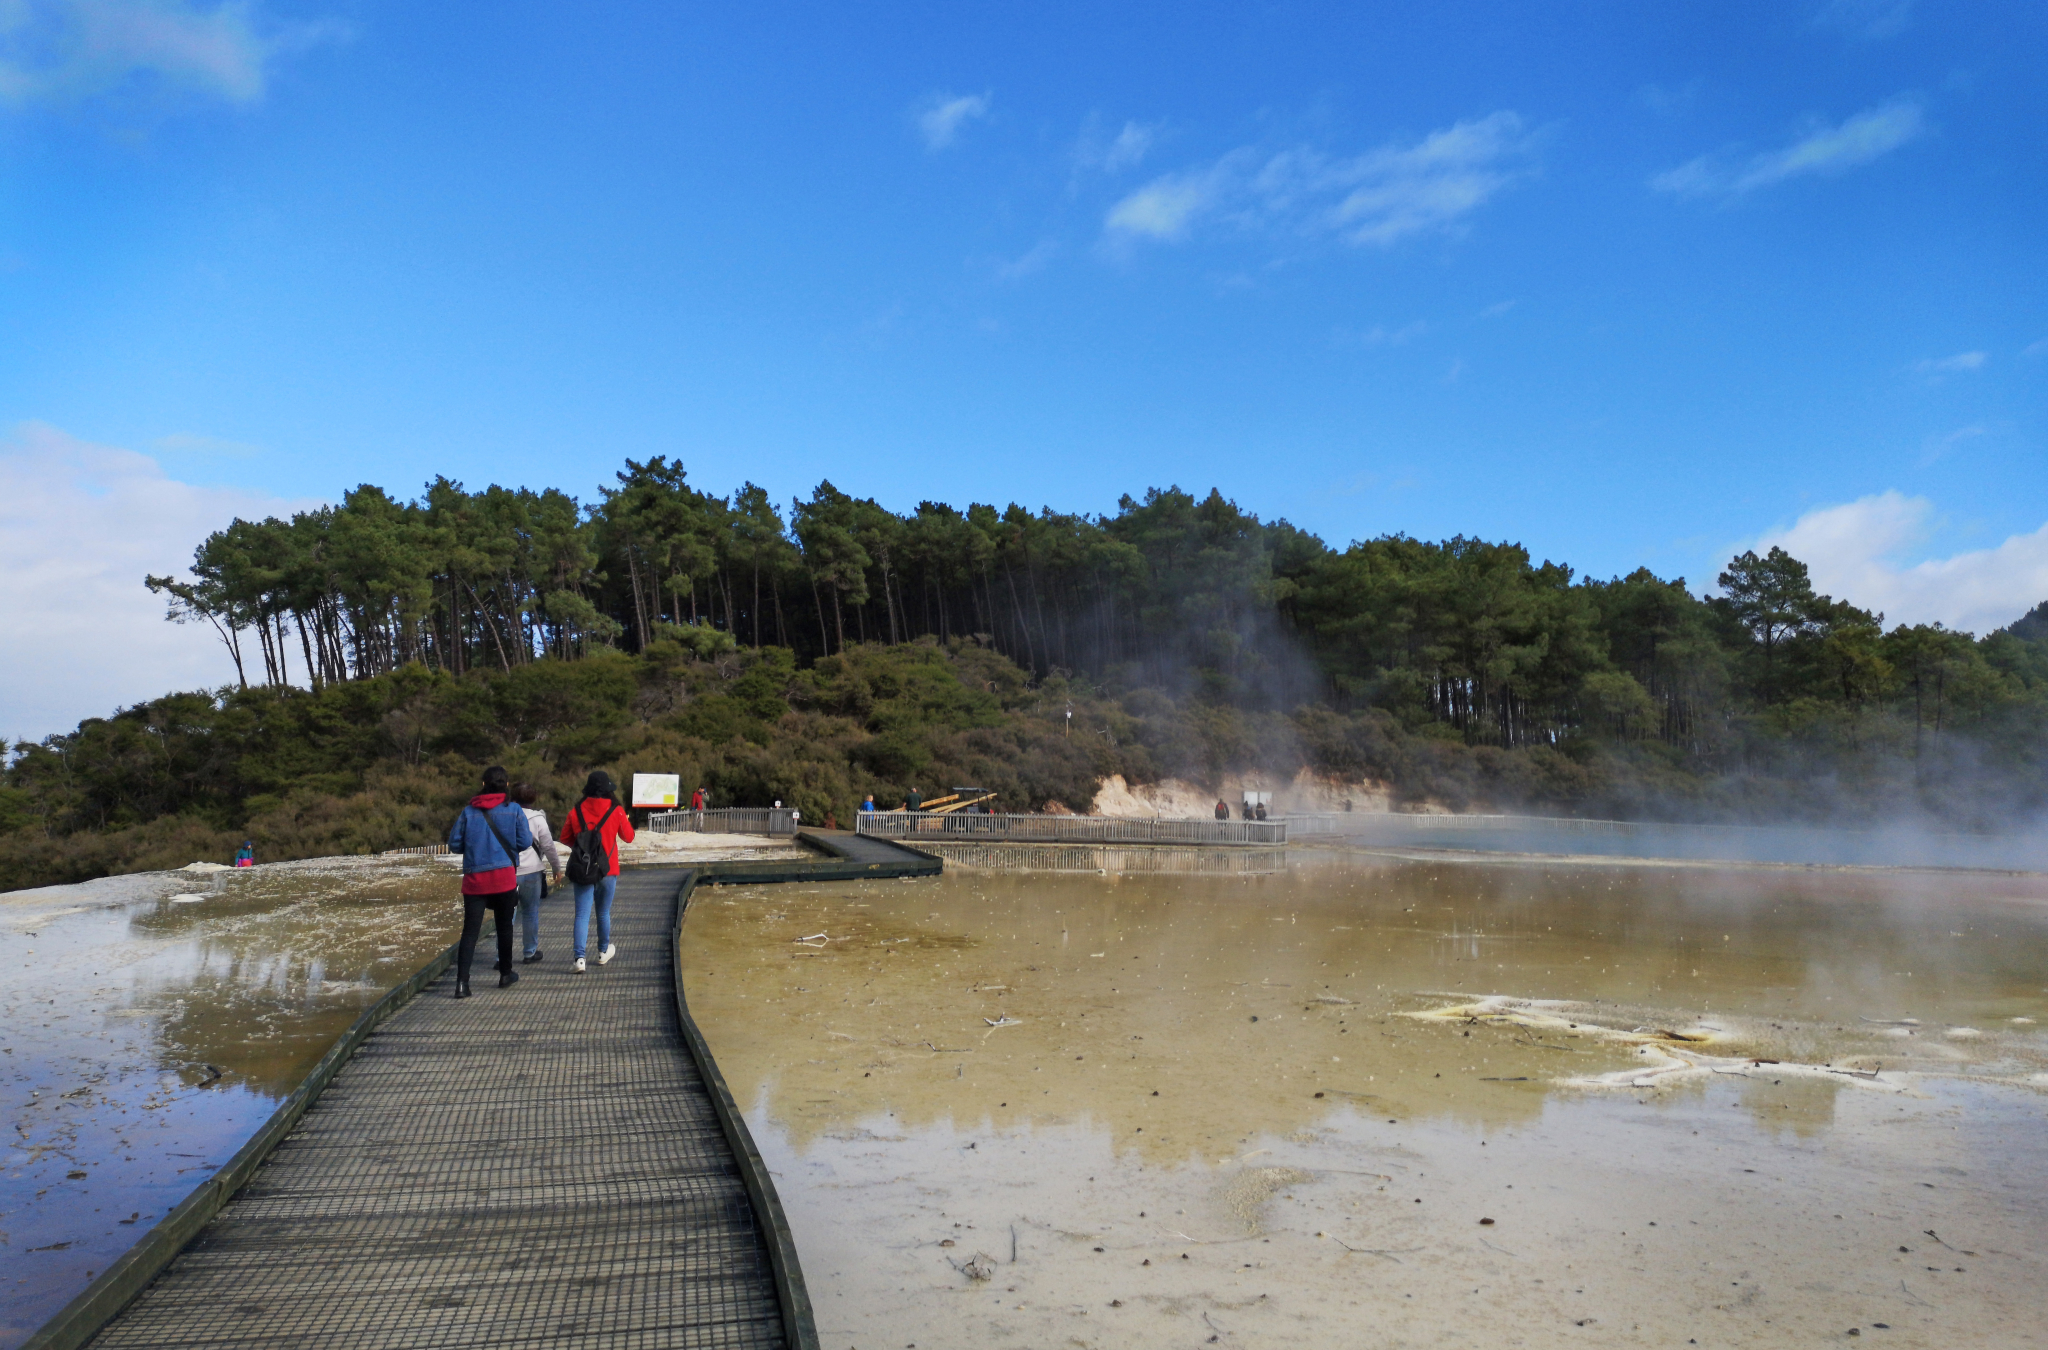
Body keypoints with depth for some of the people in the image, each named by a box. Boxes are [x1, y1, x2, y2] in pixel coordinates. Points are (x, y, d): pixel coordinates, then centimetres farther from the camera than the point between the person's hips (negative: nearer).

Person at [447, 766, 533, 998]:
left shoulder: (469, 812, 0)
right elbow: (525, 841, -7)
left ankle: (462, 982, -11)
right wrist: (518, 839, 16)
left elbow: (454, 844, 2)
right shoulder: (513, 810, -4)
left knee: (470, 930, -1)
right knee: (504, 926, 15)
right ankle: (506, 974, 26)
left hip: (474, 878, 1)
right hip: (504, 877, -1)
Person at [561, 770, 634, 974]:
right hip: (608, 870, 0)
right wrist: (627, 821, 22)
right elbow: (628, 837, 5)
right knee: (603, 913, 17)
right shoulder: (616, 811, -8)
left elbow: (565, 838, 6)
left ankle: (580, 958, -13)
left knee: (582, 914, -1)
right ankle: (603, 952, 32)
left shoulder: (576, 811, -5)